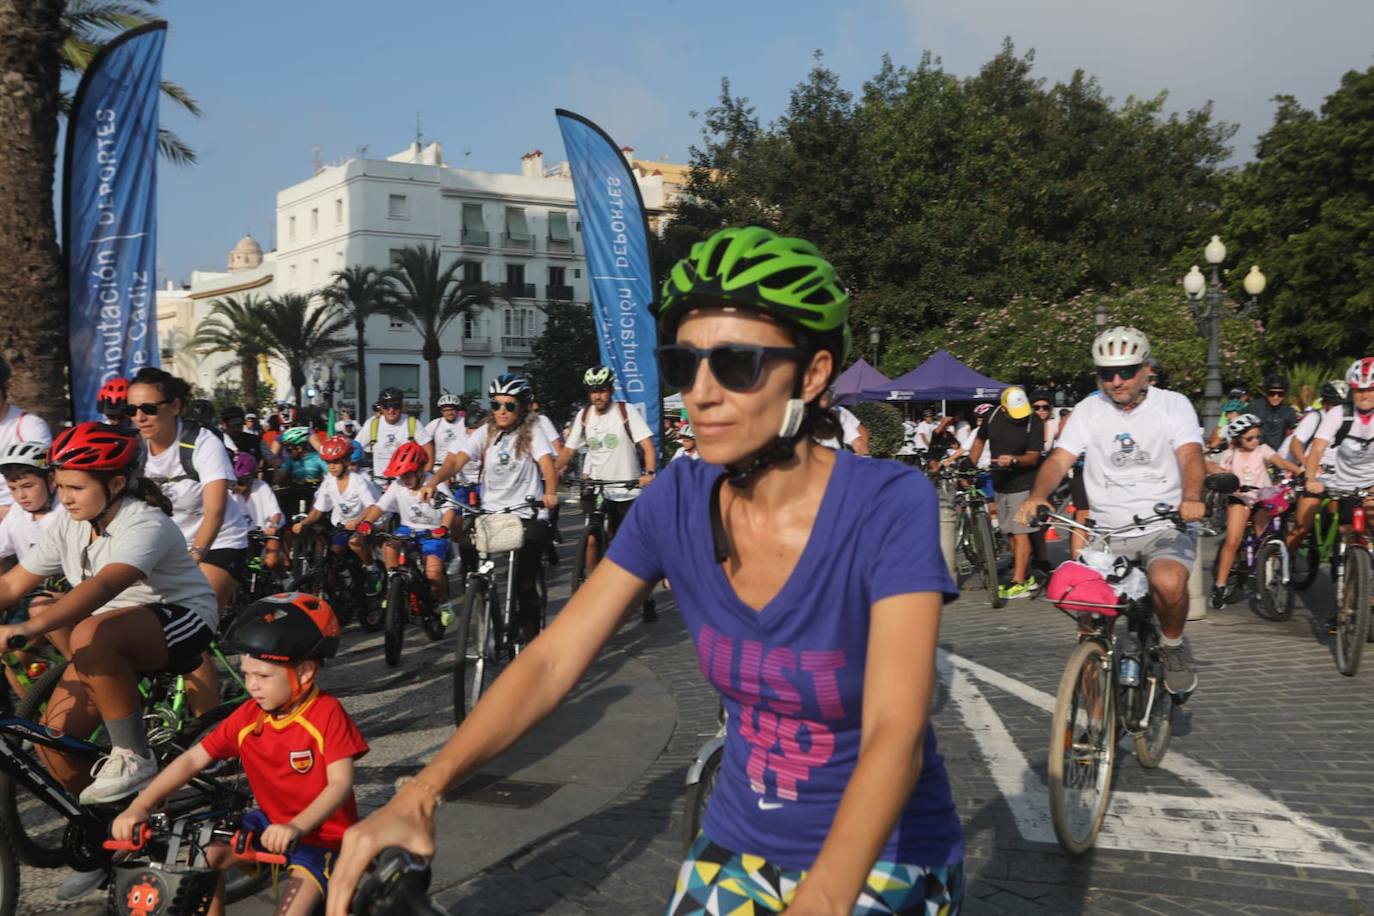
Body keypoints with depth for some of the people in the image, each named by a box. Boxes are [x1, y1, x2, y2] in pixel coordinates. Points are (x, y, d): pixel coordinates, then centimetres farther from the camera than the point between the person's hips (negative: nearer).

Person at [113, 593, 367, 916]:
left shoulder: (327, 714, -22)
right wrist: (140, 806, -17)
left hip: (322, 832, -6)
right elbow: (193, 759, -5)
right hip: (272, 821, 6)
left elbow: (340, 784, -28)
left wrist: (296, 827, -43)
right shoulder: (248, 717, -6)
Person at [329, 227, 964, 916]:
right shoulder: (677, 501, -10)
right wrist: (418, 795, -24)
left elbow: (895, 733, -30)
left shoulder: (889, 505, -22)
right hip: (737, 851, 4)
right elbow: (552, 658, -11)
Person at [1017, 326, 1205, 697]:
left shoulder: (1173, 404, 1)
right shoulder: (1089, 409, 6)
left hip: (1164, 526, -2)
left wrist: (1191, 498, -36)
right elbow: (1059, 458, -4)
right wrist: (1037, 496, -26)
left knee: (1169, 582, -31)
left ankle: (1173, 645, 0)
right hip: (1106, 529, 3)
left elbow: (1190, 455, -14)